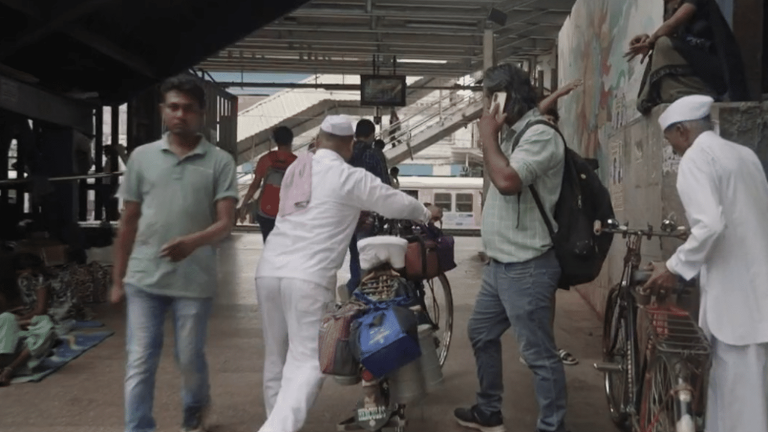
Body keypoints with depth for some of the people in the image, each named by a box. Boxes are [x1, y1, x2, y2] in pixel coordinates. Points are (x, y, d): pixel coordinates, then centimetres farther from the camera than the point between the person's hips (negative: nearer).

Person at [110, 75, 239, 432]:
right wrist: (118, 278, 11)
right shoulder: (142, 157, 5)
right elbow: (128, 222, 10)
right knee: (140, 362, 2)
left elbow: (226, 223, -9)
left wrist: (194, 241, -31)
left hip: (195, 280, -1)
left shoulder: (220, 161, -3)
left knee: (190, 359, 13)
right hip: (144, 279, 2)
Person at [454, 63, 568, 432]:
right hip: (500, 264, 11)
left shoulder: (541, 135, -15)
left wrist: (487, 135, -18)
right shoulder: (514, 134, 14)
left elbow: (506, 180, -30)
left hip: (526, 268, -11)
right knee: (481, 335, 20)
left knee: (538, 354, -2)